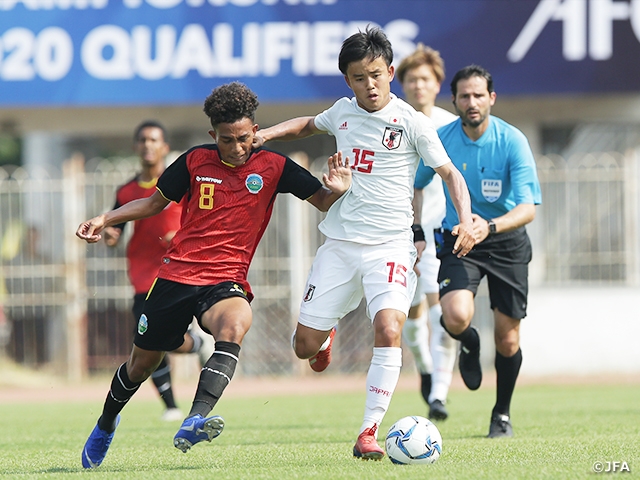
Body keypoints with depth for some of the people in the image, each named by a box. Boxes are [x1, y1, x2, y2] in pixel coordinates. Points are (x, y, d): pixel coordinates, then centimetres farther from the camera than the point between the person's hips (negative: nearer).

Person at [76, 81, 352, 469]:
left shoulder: (272, 167, -1)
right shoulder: (195, 161, 2)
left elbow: (322, 201, 1)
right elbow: (156, 202, 17)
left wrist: (338, 190, -23)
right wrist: (106, 219, 8)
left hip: (225, 281, -2)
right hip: (176, 275, 2)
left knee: (236, 324, -36)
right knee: (143, 363, 11)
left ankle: (195, 422, -49)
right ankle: (106, 424, 42)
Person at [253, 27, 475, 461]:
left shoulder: (411, 122, -7)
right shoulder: (343, 112, 7)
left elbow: (448, 172, -1)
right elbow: (309, 125, 30)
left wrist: (466, 220, -16)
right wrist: (268, 134, 14)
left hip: (390, 243, -4)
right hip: (339, 242, 4)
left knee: (389, 329, -26)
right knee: (305, 347, 4)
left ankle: (369, 432, -19)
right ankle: (327, 335, 42)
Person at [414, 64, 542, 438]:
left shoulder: (512, 141, -17)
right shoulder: (441, 140, -9)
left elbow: (529, 208, -26)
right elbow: (413, 186, 10)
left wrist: (491, 226, -43)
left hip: (507, 242, -1)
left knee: (508, 340, 2)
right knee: (456, 317, -26)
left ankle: (503, 413, 28)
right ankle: (470, 344, 13)